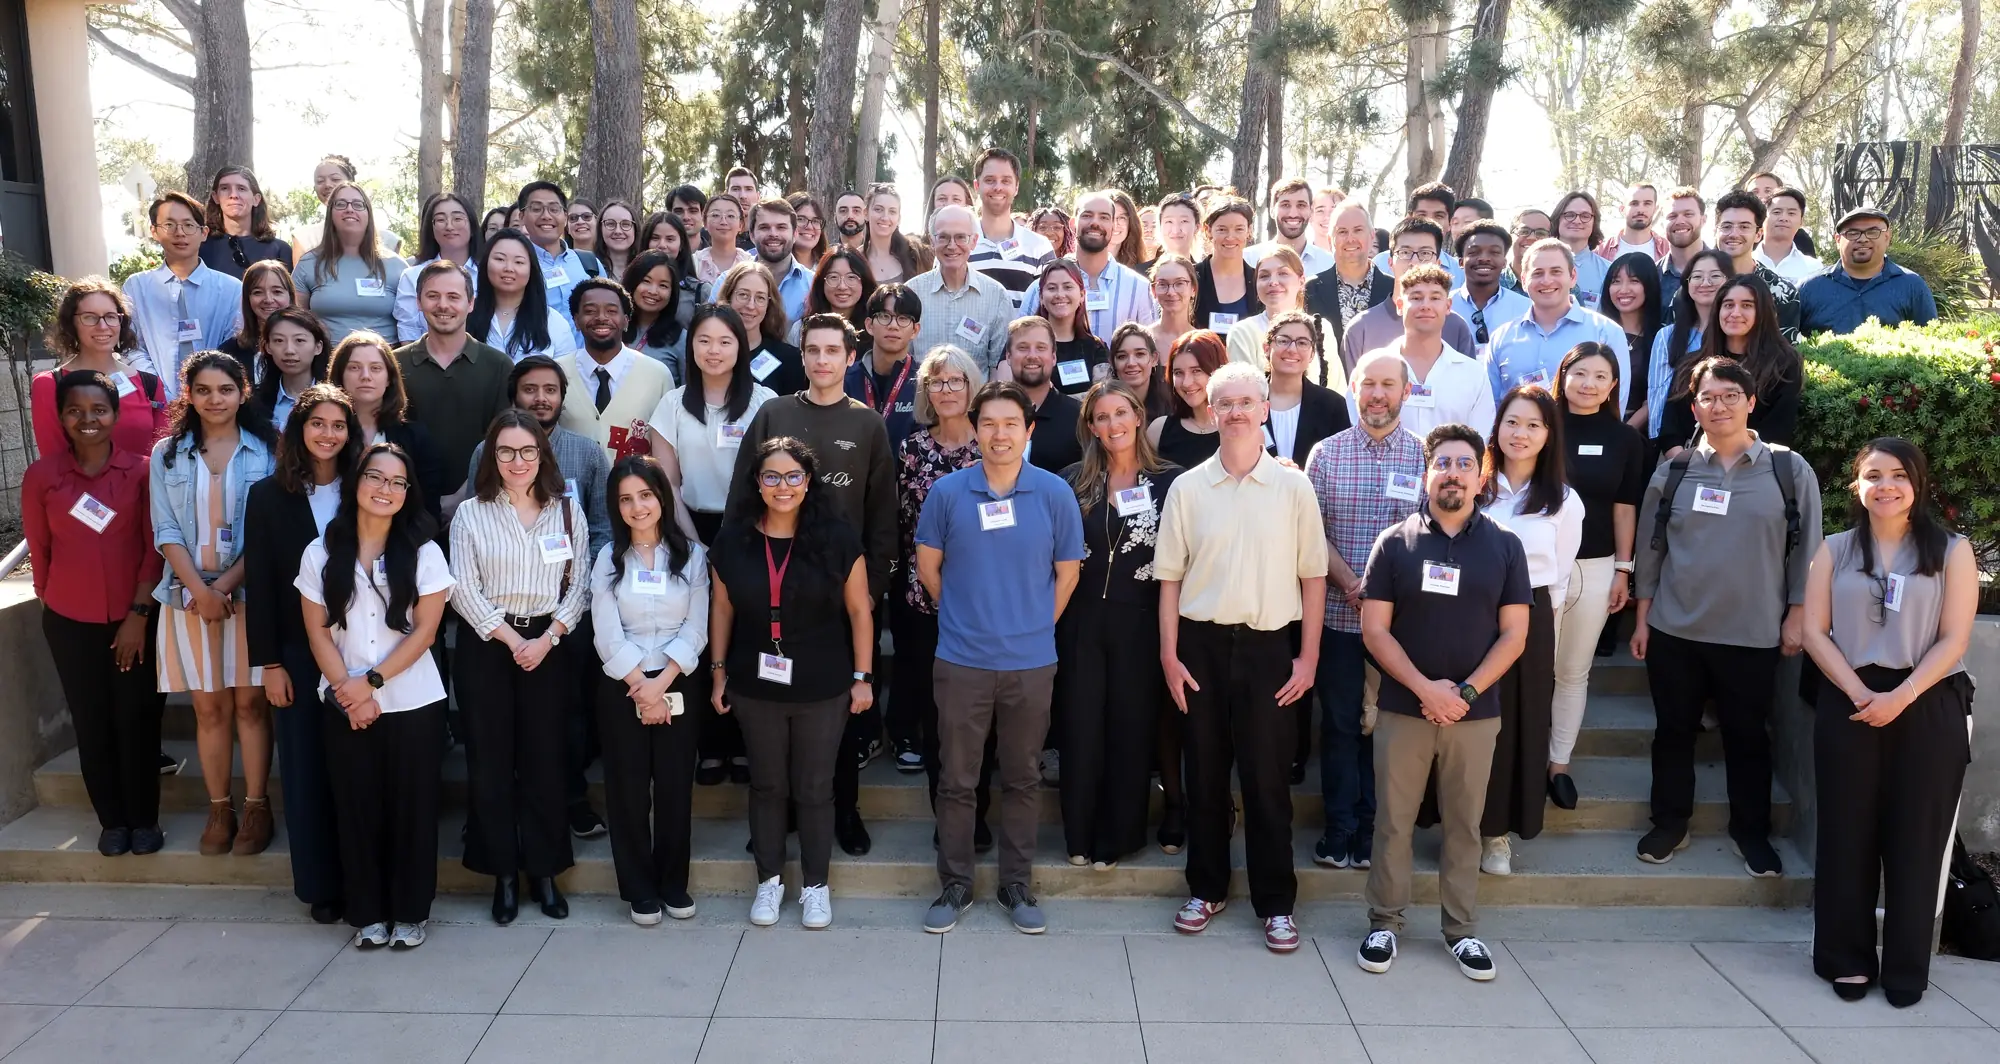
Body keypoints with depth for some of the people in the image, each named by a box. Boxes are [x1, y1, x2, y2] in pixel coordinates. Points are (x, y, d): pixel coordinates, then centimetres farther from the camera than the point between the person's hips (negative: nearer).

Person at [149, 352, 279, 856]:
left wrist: (226, 584, -12)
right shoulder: (167, 453, 7)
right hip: (190, 594, 2)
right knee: (209, 706, 6)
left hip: (250, 592, -2)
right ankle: (218, 808, 15)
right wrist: (200, 589, -11)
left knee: (249, 701, 3)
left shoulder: (266, 451, 0)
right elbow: (166, 530, 1)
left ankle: (256, 806, 12)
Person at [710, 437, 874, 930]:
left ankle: (815, 884, 26)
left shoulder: (838, 537, -10)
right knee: (766, 785, 15)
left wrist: (862, 677, -4)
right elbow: (721, 609, 7)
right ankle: (769, 880, 31)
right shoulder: (732, 539, -2)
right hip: (755, 687, 2)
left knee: (815, 788, 10)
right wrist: (719, 672, 7)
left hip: (822, 689, -2)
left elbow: (859, 611, -4)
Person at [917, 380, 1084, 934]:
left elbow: (1067, 573, 5)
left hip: (1031, 663, 0)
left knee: (1022, 778, 11)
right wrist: (964, 616, 9)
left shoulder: (1054, 493, -4)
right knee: (956, 779, 8)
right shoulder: (948, 491, -4)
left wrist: (1034, 626, 6)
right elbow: (928, 567, 7)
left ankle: (1017, 885, 25)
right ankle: (955, 884, 22)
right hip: (961, 661, 0)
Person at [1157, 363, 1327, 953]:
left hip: (1267, 644, -1)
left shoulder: (1293, 487, 0)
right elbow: (1169, 576, 5)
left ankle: (1276, 902, 16)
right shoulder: (1187, 488, 2)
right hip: (1202, 643, 1)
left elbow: (1313, 576, 3)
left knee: (1267, 778, 3)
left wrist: (1308, 657, -1)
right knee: (1205, 772, 11)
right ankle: (1206, 888, 25)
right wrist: (1169, 655, 0)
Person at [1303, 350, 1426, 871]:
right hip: (1338, 614, 0)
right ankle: (1339, 829, 19)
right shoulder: (1326, 453, 3)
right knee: (1340, 723, 8)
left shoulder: (1425, 456, 2)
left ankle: (1374, 829, 21)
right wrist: (1351, 584, -14)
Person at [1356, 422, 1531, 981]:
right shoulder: (1395, 542, 0)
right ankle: (1384, 923, 18)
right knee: (1392, 821, 5)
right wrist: (1426, 688, -14)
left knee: (1464, 825, 10)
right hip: (1402, 708, -1)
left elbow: (1514, 634, 0)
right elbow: (1374, 630, -4)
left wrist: (1466, 692, -11)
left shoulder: (1504, 546, 3)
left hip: (1476, 713, 1)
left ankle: (1462, 929, 22)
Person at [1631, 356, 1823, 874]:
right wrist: (1642, 618, 5)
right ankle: (1670, 823, 25)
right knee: (1674, 730, 11)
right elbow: (1649, 546, 6)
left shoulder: (1790, 470, -2)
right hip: (1674, 629, 1)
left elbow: (1807, 550, 1)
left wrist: (1796, 616, -2)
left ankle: (1751, 832, 26)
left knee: (1747, 735, 11)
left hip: (1753, 635, -1)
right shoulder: (1673, 471, 2)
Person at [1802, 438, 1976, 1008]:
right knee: (1847, 832, 5)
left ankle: (1906, 967, 15)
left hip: (1928, 707, -1)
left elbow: (1953, 640, -5)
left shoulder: (1952, 550, 2)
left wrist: (1900, 697, -16)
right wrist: (1860, 693, -12)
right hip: (1849, 705, 1)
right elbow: (1814, 630, 1)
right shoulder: (1834, 550, 7)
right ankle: (1848, 958, 15)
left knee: (1915, 837, 3)